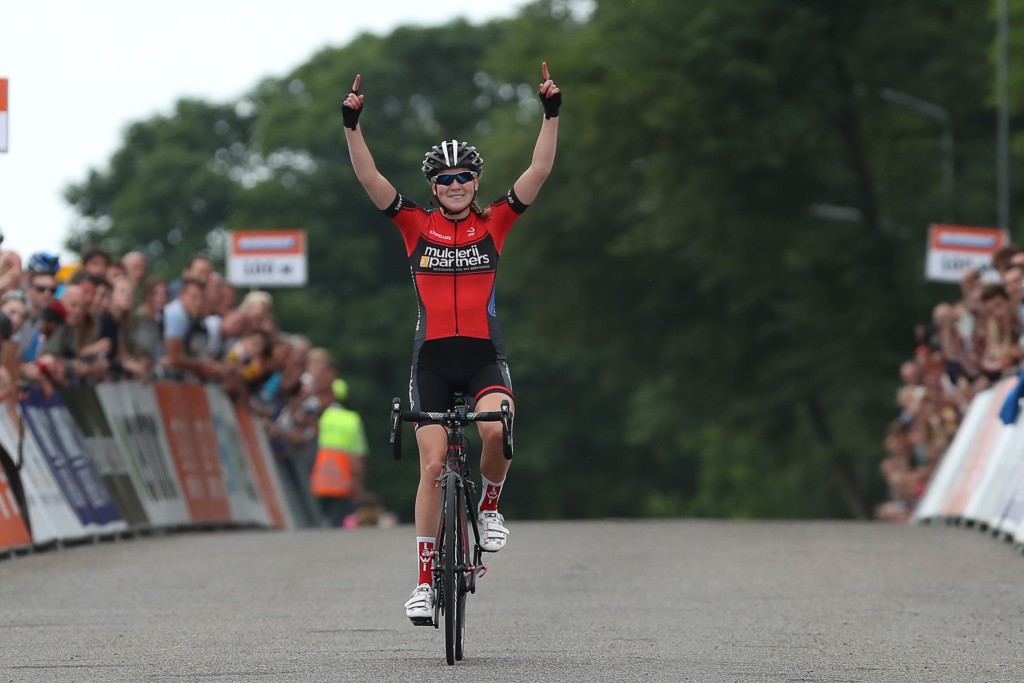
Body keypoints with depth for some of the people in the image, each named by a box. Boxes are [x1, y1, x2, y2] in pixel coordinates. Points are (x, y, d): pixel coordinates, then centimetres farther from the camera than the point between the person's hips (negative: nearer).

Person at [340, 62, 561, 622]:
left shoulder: (494, 223, 4)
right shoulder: (416, 225, 3)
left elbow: (539, 171, -5)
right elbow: (369, 177, -6)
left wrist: (551, 113, -14)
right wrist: (352, 124, -18)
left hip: (484, 355, 0)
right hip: (432, 359, 0)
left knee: (496, 428, -30)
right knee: (432, 464, -4)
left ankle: (490, 506, 1)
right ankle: (425, 580, 3)